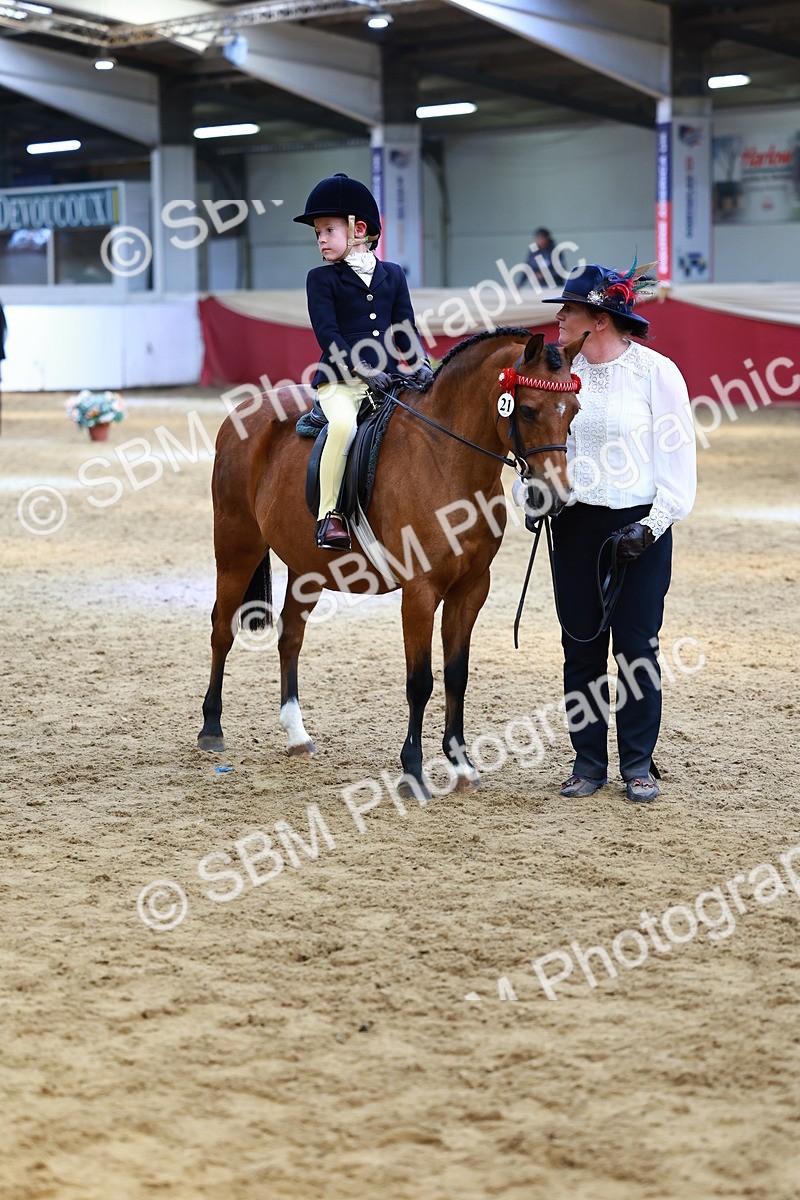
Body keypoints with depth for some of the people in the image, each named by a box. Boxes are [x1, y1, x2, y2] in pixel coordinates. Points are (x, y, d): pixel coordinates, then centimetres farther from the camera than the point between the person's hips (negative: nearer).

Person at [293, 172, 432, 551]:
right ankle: (329, 514, -26)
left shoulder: (393, 275, 15)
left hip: (387, 377, 4)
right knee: (344, 424, -33)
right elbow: (327, 333, -6)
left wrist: (419, 364, -8)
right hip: (340, 381, -4)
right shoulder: (321, 279, 5)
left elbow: (405, 328, 12)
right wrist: (362, 370, -19)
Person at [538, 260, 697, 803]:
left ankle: (639, 763, 12)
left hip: (640, 527, -4)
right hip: (575, 524, 4)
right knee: (581, 645, 6)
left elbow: (678, 454, -7)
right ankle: (588, 762, 16)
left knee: (637, 646, 0)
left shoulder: (656, 371, -8)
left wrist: (654, 523, -14)